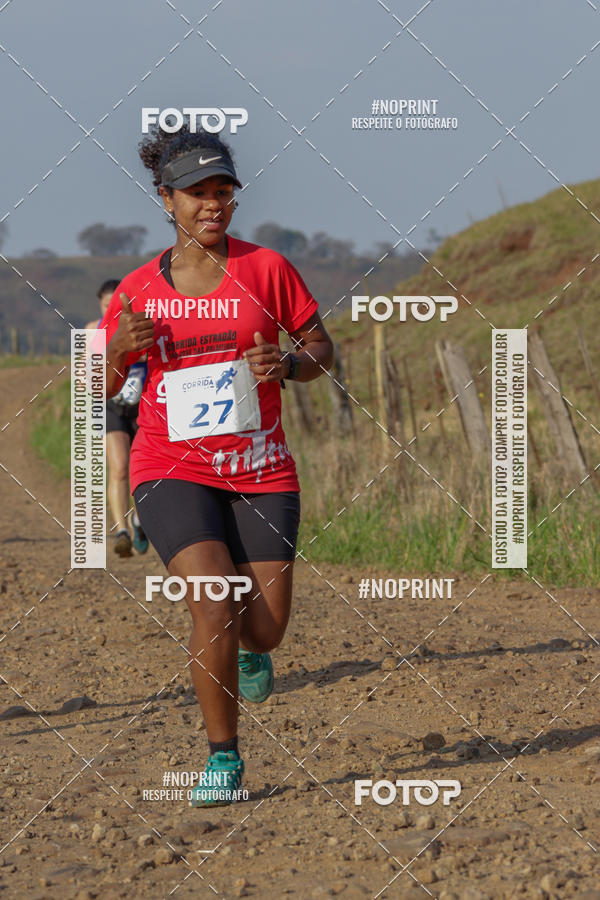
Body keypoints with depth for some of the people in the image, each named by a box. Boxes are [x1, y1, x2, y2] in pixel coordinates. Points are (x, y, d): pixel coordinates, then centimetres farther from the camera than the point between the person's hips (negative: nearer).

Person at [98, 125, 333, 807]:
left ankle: (250, 648, 38)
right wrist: (119, 349, -12)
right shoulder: (138, 289, 2)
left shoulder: (265, 268, 0)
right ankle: (223, 756, -4)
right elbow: (98, 389, 10)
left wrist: (285, 366, -14)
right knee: (213, 604, -20)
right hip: (172, 471, -1)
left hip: (261, 471, 1)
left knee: (265, 625, -3)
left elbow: (321, 348, 8)